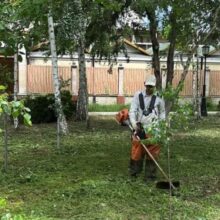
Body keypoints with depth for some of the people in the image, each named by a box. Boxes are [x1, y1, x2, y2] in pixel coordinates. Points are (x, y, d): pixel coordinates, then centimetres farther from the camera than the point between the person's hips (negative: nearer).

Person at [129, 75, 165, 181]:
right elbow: (132, 111, -4)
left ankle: (150, 175, 14)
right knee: (136, 152, 3)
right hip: (140, 129, 0)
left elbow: (162, 113, 15)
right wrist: (134, 124, -19)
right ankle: (134, 173, 19)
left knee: (152, 153, 4)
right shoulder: (138, 96, 1)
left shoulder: (158, 98, 2)